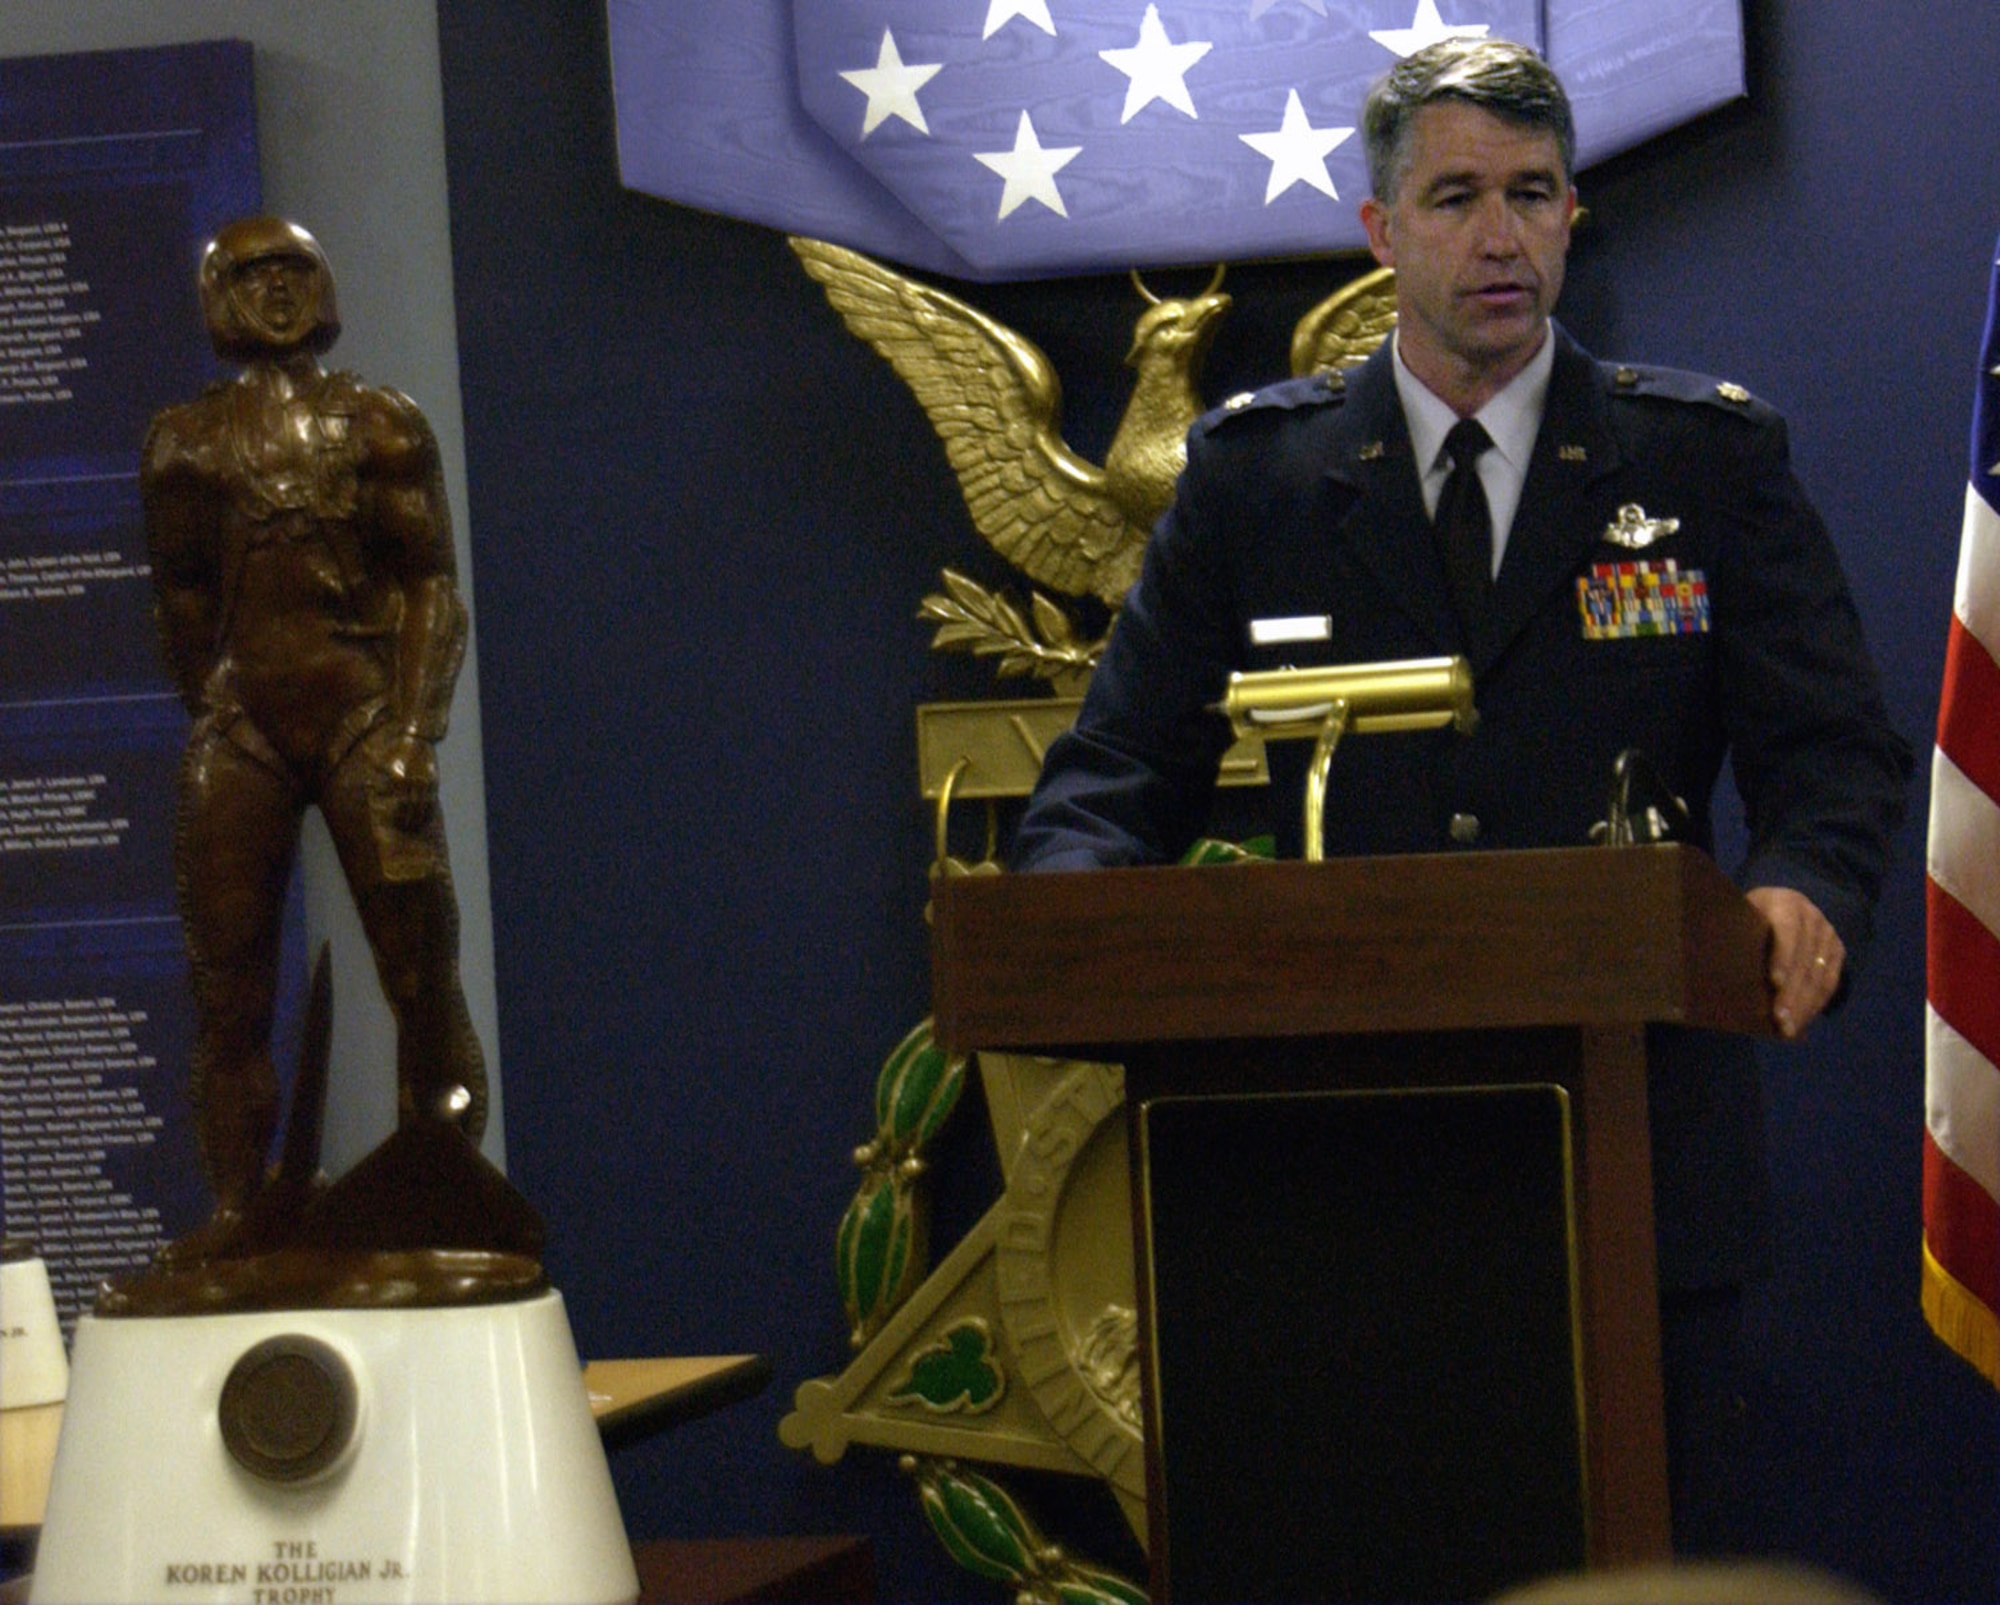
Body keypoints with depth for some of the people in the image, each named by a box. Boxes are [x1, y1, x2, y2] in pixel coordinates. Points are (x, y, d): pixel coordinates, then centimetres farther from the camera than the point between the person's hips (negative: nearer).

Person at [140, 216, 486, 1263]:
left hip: (362, 714, -2)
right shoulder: (182, 444, 13)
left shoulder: (381, 428, 8)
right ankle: (239, 1209, 4)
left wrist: (413, 731, -8)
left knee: (421, 979, -7)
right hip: (240, 722, 2)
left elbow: (433, 590, 3)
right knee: (227, 990, -1)